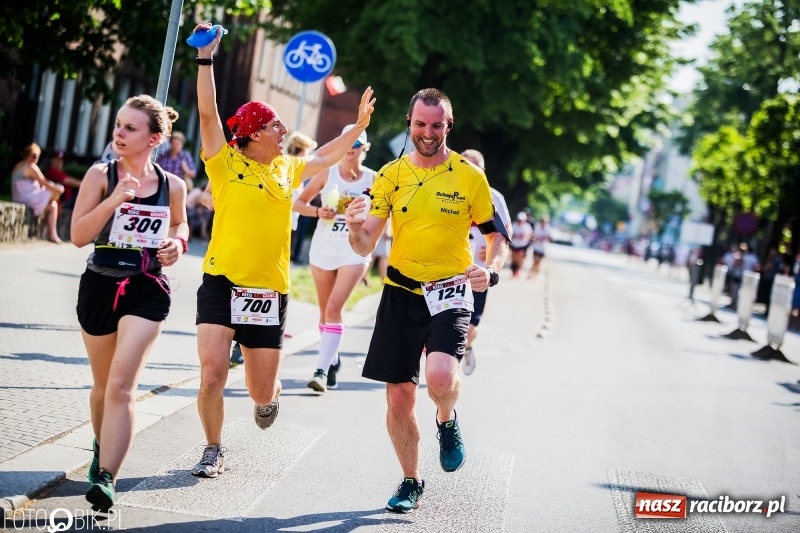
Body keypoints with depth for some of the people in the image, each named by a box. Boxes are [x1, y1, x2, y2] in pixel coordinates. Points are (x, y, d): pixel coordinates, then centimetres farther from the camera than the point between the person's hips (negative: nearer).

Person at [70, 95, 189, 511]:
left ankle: (106, 478, -19)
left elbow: (180, 224, 21)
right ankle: (102, 449, 44)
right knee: (104, 385, 16)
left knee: (121, 385, -16)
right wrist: (115, 198, -22)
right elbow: (78, 235, -11)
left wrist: (177, 244, -1)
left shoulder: (172, 185, 1)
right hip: (100, 285, 1)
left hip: (147, 290, -1)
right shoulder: (101, 175, -5)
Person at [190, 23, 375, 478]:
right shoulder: (226, 163, -3)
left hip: (270, 291, 3)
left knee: (262, 392, 7)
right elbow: (208, 114, -13)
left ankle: (270, 396, 47)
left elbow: (327, 156, 24)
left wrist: (360, 124, 17)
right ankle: (214, 450, 12)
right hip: (221, 285, -3)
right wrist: (206, 58, -20)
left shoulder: (287, 168, 10)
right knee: (212, 375, -13)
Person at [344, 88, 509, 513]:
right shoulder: (391, 175, 3)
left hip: (449, 292, -3)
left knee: (440, 378, -27)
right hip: (400, 294, 3)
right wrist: (355, 226, -23)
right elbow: (366, 246, 0)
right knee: (399, 398, 5)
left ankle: (447, 422, 10)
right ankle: (411, 482, 26)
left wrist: (491, 271, -16)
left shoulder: (470, 176, -3)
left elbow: (496, 235, 5)